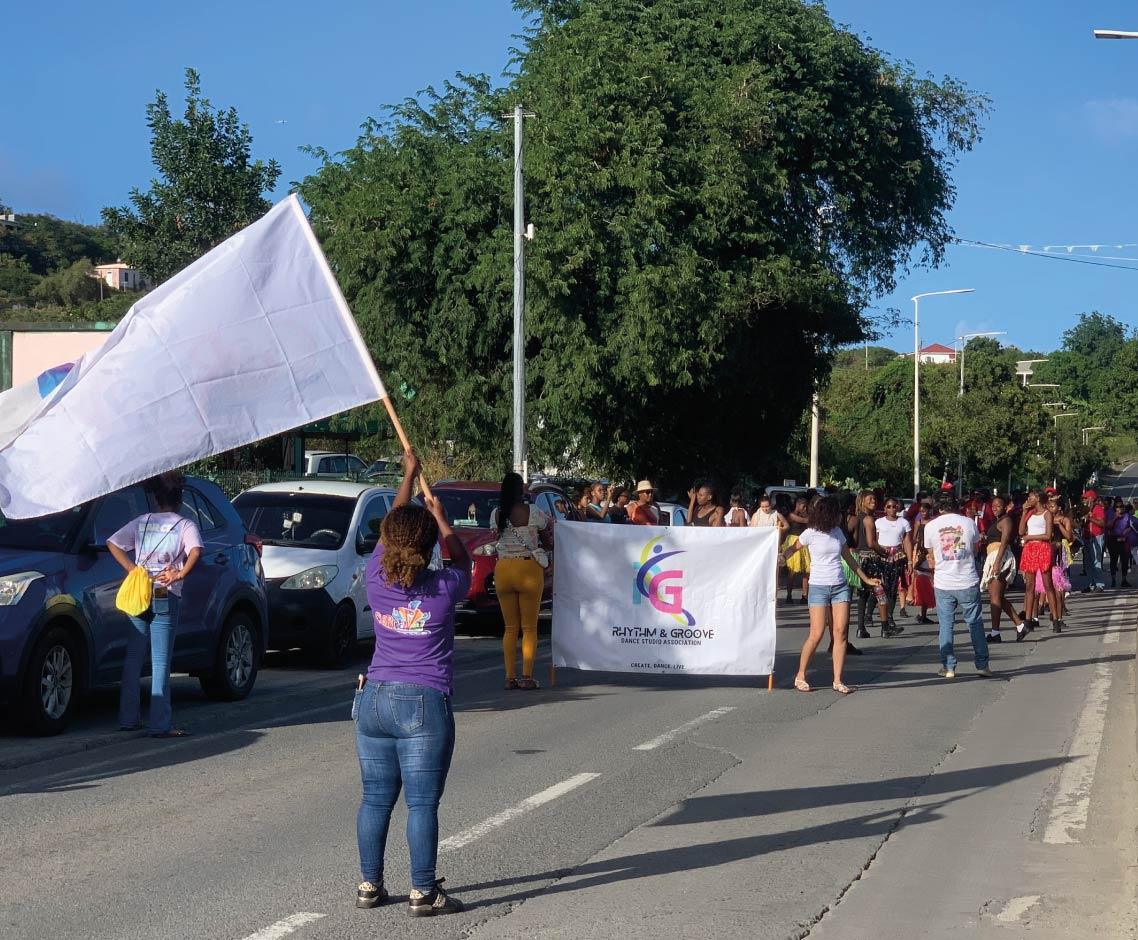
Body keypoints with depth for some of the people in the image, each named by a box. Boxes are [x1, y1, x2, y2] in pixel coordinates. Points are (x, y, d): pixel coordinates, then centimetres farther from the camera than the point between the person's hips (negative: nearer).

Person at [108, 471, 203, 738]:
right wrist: (180, 575, -18)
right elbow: (195, 551, -19)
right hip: (165, 597, -4)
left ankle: (128, 718, 16)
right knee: (161, 661, -4)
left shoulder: (141, 522, 11)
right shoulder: (185, 525, 0)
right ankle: (160, 724, -8)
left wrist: (132, 568, -1)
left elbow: (112, 544, 3)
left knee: (133, 657, 13)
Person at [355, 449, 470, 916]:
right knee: (422, 803, 0)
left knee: (375, 798, 12)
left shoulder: (376, 581, -2)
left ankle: (369, 885, 20)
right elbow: (462, 559, 14)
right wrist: (440, 515, 27)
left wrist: (409, 475, 26)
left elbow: (388, 532, 15)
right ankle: (423, 893, 3)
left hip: (373, 699, 4)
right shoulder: (444, 590, -10)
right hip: (424, 705, -4)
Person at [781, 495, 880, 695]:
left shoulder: (837, 532, 9)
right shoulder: (811, 534, -5)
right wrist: (782, 557, -14)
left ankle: (838, 680, -2)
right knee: (817, 634, -9)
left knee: (840, 632, -4)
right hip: (819, 587, -5)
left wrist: (866, 579, 22)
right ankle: (800, 676, 6)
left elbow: (849, 558, 19)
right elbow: (794, 547, 8)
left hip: (840, 586, 5)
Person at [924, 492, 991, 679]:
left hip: (943, 584, 0)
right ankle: (982, 665, 12)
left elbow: (931, 557, 8)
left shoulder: (930, 526, -2)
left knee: (946, 625, 8)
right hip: (968, 583, 0)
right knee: (975, 623, 9)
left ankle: (948, 667, 7)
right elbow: (975, 550, 11)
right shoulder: (968, 523, -2)